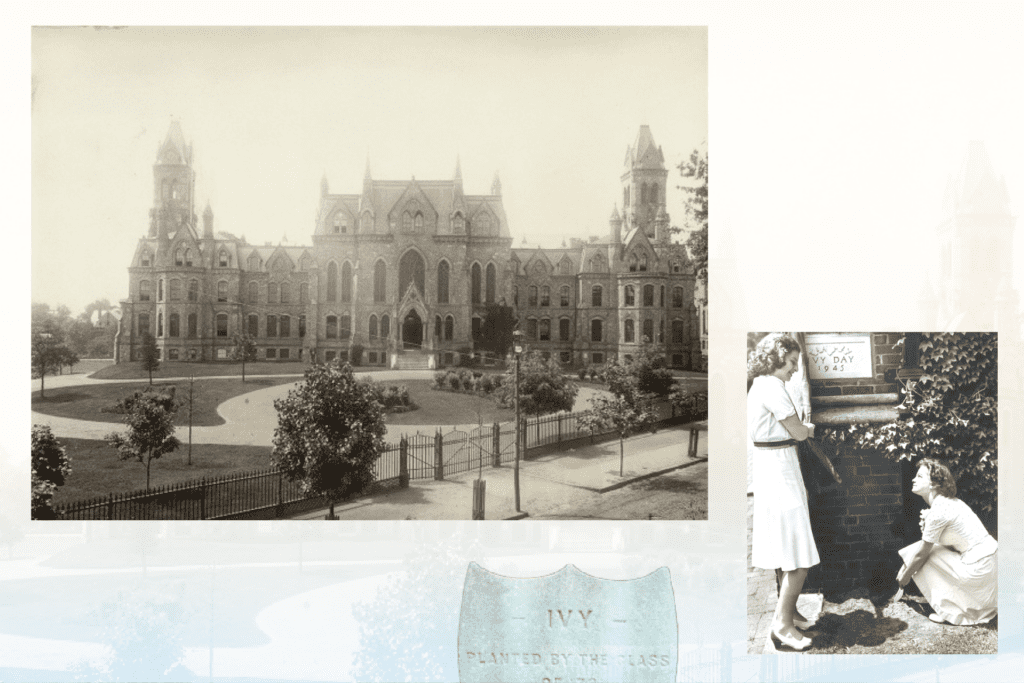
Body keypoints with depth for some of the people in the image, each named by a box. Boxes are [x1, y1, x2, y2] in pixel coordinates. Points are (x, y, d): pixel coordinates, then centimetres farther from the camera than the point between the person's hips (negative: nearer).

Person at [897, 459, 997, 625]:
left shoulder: (937, 511, -18)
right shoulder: (949, 502, 12)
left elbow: (922, 553, -7)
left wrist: (906, 575, 7)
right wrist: (905, 566, 11)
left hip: (978, 568, -9)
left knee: (926, 560, -1)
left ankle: (948, 611, 4)